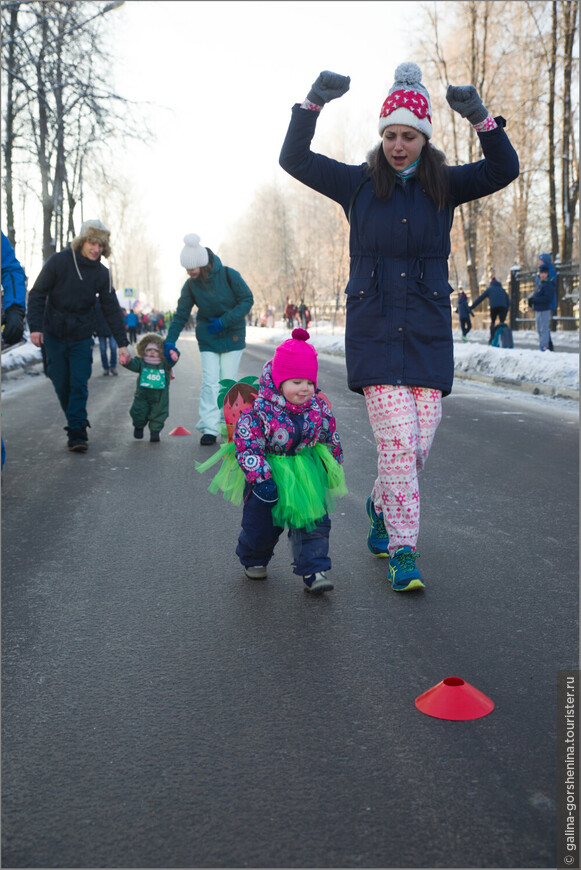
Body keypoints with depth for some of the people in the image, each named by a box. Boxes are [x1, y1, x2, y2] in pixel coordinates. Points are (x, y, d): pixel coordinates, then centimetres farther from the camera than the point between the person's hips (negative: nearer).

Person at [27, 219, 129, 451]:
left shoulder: (102, 273, 0)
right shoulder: (58, 262, -8)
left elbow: (111, 309, 4)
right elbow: (37, 295, -5)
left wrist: (122, 343, 0)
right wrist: (35, 327, -15)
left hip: (82, 338, 1)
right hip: (54, 336, -1)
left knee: (79, 385, -8)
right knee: (61, 385, 6)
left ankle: (77, 433, -6)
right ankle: (76, 422, 25)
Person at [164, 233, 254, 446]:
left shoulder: (229, 275, -15)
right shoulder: (190, 285, -6)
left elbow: (247, 300, -10)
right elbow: (181, 315, 1)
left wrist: (225, 320, -18)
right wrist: (170, 341, -6)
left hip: (232, 336, -1)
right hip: (207, 338, 2)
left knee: (228, 382, 0)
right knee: (210, 382, -8)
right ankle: (209, 428, -8)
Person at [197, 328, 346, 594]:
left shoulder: (319, 406, -6)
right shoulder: (259, 409, -23)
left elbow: (330, 437, 11)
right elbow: (246, 445, -21)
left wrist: (334, 468, 17)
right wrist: (261, 478, -26)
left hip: (307, 473, 3)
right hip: (267, 474, -3)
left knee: (314, 521, -3)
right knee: (261, 525, 10)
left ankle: (313, 571, 6)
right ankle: (253, 560, 40)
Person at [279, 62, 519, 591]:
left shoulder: (444, 186, 8)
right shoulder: (359, 184, 6)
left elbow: (505, 170, -4)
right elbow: (293, 159, 2)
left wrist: (480, 118, -18)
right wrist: (313, 104, -12)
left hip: (428, 332, 2)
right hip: (374, 329, -2)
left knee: (420, 444, 2)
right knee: (397, 440, -11)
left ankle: (381, 506, 32)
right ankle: (403, 551, 0)